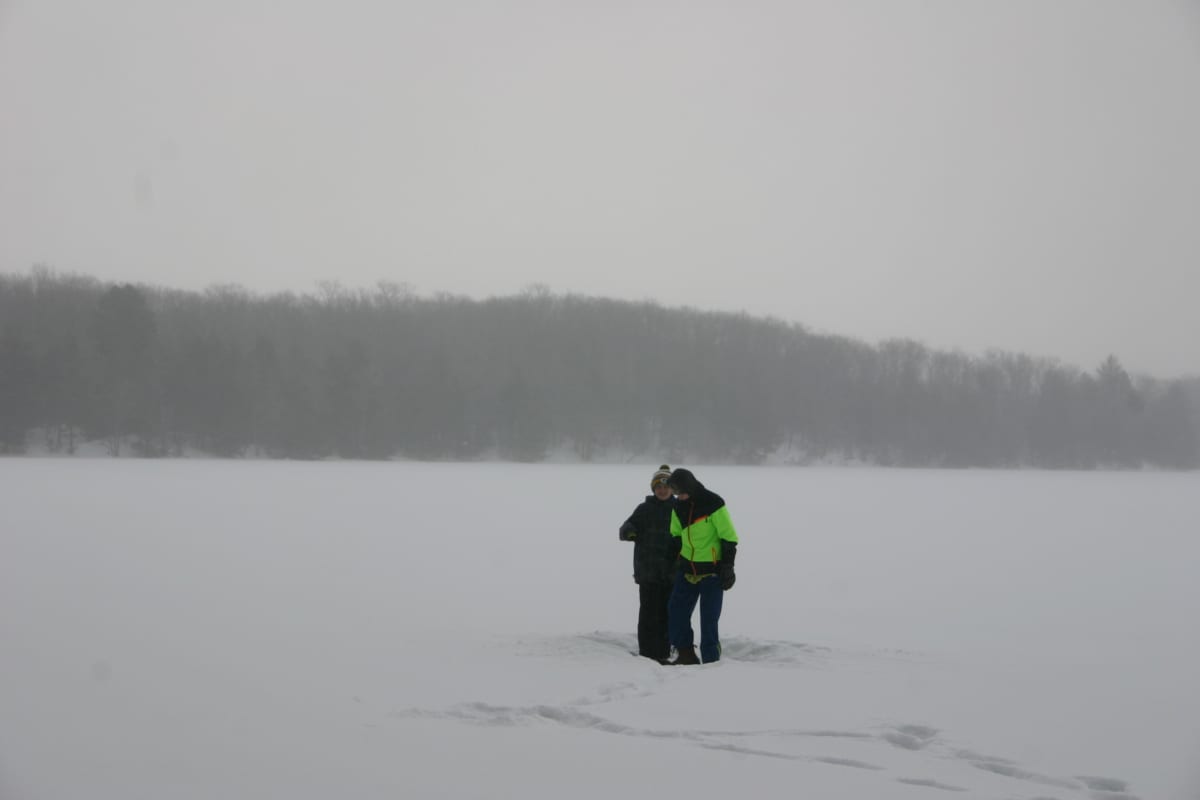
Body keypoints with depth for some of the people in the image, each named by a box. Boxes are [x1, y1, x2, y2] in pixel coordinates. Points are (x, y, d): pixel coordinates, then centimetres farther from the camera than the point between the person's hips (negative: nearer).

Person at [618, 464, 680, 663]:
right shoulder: (644, 509, 3)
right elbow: (625, 530, -4)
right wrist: (629, 531, -29)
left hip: (671, 572, 2)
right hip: (648, 571, -2)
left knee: (667, 613, 5)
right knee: (648, 613, -4)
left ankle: (663, 653, 13)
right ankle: (646, 653, 0)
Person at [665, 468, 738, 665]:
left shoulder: (714, 504, -14)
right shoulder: (678, 507, 5)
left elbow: (729, 538, -12)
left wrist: (727, 568, -13)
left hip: (712, 572, -6)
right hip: (687, 570, 6)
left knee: (709, 619, -3)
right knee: (676, 611, 2)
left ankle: (711, 661, 5)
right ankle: (686, 655, 12)